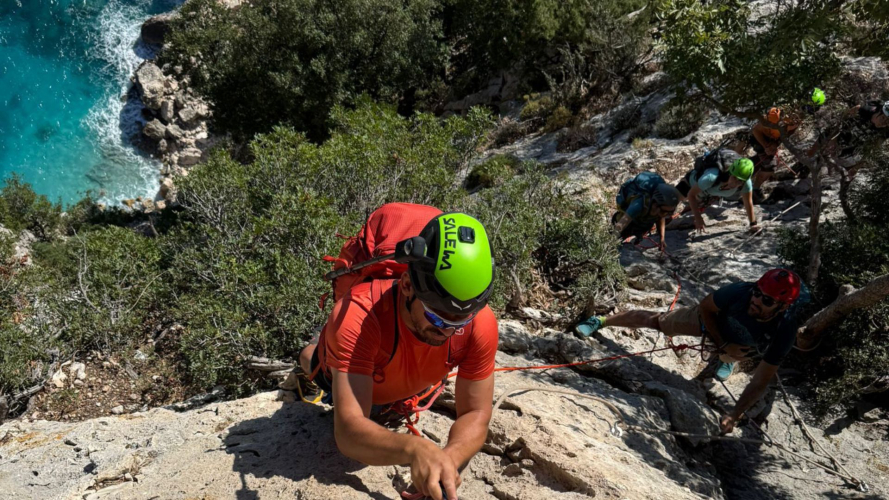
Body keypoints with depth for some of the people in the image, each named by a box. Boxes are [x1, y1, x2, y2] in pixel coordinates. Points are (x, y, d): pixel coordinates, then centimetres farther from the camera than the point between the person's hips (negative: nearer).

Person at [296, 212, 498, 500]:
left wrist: (448, 459, -55)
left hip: (404, 386, 2)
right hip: (339, 370, -2)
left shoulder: (482, 324, -42)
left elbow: (475, 414, -34)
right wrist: (414, 449, -75)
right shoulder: (358, 316, -51)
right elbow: (348, 431, -55)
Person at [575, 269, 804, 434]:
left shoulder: (785, 331, -42)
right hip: (711, 319, -1)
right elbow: (705, 307, -22)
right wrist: (723, 344, -27)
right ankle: (601, 321, 23)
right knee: (657, 320, 6)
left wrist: (734, 415, -45)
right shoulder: (740, 292, -44)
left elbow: (760, 383, -35)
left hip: (741, 346, 1)